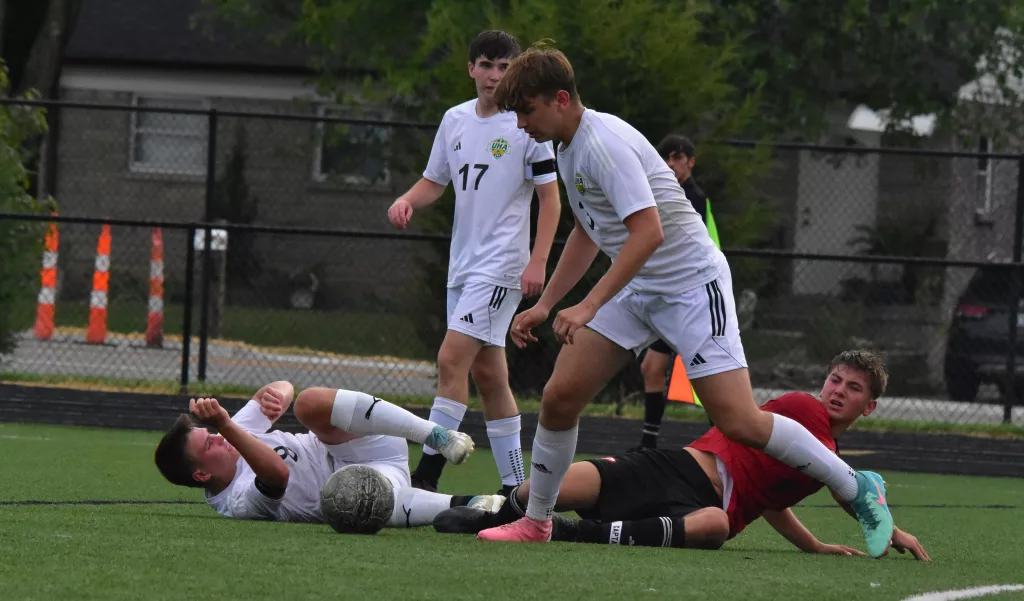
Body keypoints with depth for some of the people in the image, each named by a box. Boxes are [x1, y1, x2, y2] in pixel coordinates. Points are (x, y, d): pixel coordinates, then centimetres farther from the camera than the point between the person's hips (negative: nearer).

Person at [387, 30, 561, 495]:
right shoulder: (455, 120, 10)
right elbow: (435, 181, 19)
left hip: (501, 265, -7)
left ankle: (427, 474, -17)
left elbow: (550, 197, -6)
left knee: (452, 358, -17)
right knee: (488, 373, 9)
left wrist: (537, 262, -14)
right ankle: (514, 485, 14)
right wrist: (407, 200, -4)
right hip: (463, 264, 7)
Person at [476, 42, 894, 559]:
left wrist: (590, 306, -32)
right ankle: (536, 522, 12)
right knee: (559, 397, -2)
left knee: (739, 423, -14)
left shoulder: (604, 143, -21)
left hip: (691, 282, -9)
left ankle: (858, 490, 0)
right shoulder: (568, 147, 10)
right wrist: (545, 304, 22)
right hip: (636, 288, 9)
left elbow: (648, 232, -30)